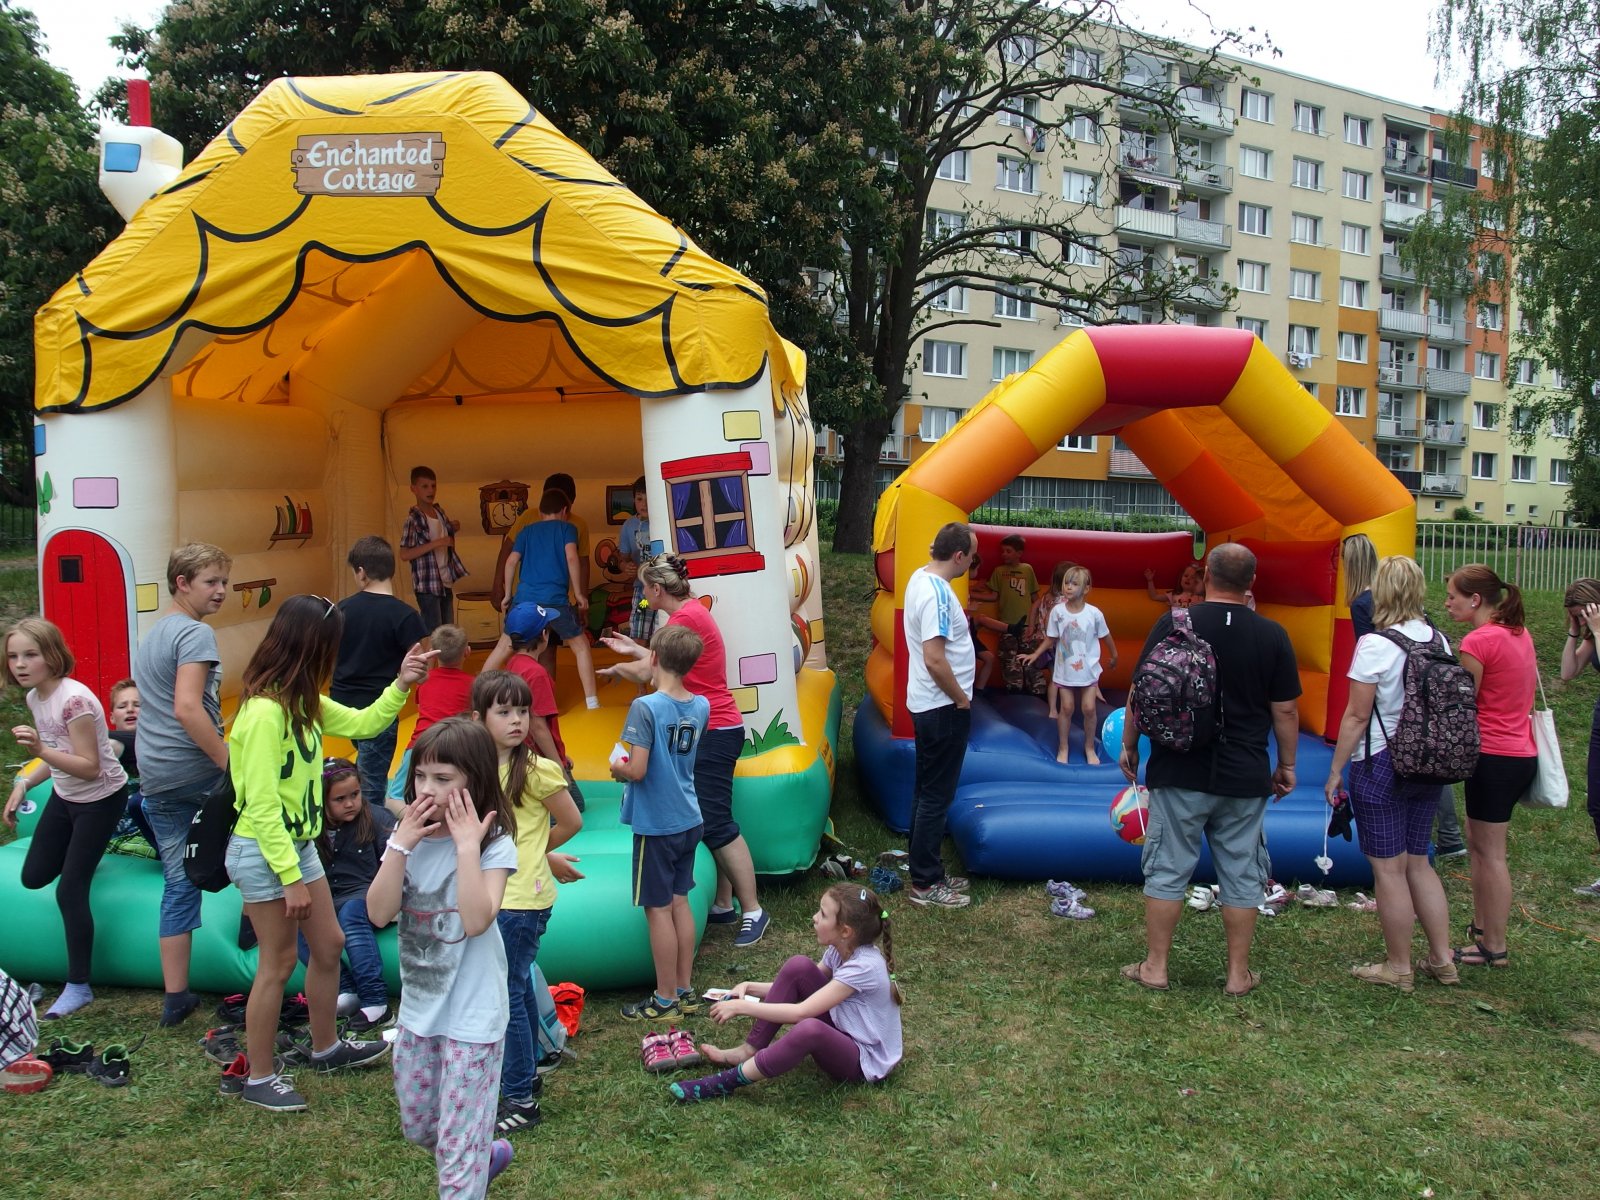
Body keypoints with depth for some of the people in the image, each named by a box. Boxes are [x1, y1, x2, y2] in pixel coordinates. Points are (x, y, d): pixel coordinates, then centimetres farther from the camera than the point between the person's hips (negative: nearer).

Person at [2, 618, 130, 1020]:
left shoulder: (73, 700, -28)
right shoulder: (34, 698, -1)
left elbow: (89, 767, -27)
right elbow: (58, 757, 11)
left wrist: (39, 749, -38)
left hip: (100, 799, -8)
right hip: (64, 796, 8)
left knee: (70, 891, -6)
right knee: (34, 877, 14)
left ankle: (78, 986, 6)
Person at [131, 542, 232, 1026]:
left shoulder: (151, 634, 19)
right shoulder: (195, 633, -12)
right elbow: (187, 708, -23)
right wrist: (233, 766, -20)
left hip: (154, 780, 8)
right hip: (196, 771, -8)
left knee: (178, 884, 11)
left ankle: (176, 997, 14)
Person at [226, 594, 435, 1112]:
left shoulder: (303, 703, 4)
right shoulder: (265, 711, -24)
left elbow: (361, 723, 15)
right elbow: (261, 805, -24)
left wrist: (401, 685, 1)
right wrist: (291, 878, -21)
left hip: (299, 843, 9)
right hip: (262, 853, -9)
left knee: (329, 945, 17)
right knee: (278, 963, 3)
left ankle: (326, 1047, 35)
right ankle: (259, 1078, 19)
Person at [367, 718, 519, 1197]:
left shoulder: (495, 844, -15)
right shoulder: (407, 836, -1)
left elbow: (476, 921, -28)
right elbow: (379, 914, -10)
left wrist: (467, 847, -28)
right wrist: (401, 845, -18)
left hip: (472, 1015, -6)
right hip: (417, 1007, 6)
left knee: (459, 1144, -1)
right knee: (418, 1128, 22)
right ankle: (487, 1155, 47)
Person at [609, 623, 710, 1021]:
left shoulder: (646, 707, -19)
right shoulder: (701, 706, 1)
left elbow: (637, 770, -24)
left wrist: (617, 768, 0)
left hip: (655, 824, -7)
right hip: (688, 820, 7)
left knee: (658, 909, 3)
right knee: (679, 902, 16)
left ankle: (665, 1000, 13)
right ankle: (685, 991, 24)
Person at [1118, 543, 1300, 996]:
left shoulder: (1173, 624, -6)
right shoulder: (1271, 635, -2)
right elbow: (1286, 710, 1)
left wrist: (1129, 745, 10)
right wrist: (1287, 764, 14)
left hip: (1180, 773, -1)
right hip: (1245, 779, 1)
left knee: (1167, 870, 7)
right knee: (1241, 875, 11)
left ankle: (1155, 967, 15)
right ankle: (1239, 974, 19)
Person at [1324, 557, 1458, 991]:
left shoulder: (1376, 645, -15)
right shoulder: (1439, 641, 4)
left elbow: (1357, 715, -14)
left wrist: (1335, 770, -7)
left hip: (1381, 764, -7)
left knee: (1389, 869, 3)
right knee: (1418, 862, 18)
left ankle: (1398, 967, 13)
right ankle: (1442, 959, 23)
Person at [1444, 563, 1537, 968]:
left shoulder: (1478, 642, -18)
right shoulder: (1520, 634, 9)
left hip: (1494, 756, -9)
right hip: (1522, 751, 9)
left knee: (1489, 852, 1)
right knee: (1479, 844, 20)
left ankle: (1494, 948, 9)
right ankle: (1481, 927, 30)